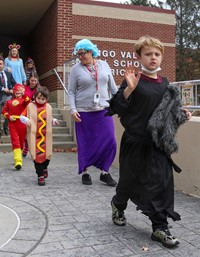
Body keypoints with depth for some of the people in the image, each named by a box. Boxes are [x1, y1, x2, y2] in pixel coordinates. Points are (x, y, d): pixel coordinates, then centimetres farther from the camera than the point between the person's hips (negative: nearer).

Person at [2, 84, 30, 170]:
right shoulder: (9, 101, 12)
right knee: (15, 141, -8)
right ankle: (18, 161, -14)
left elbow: (28, 103, -18)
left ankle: (18, 157, 31)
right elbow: (4, 110, 15)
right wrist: (8, 116, -1)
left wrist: (23, 95, -23)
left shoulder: (24, 99, 3)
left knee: (21, 141, 11)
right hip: (12, 123, 1)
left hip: (22, 123, -1)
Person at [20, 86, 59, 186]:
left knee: (47, 154, 5)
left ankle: (44, 168, 38)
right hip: (34, 136, -2)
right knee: (37, 155, -4)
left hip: (46, 136, 3)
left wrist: (54, 121, -3)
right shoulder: (30, 106, -2)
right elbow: (22, 116, 2)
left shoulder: (48, 107, 7)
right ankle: (40, 176, 8)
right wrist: (26, 120, -18)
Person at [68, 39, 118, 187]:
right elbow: (71, 92, 0)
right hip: (84, 113, -2)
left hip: (104, 111, 2)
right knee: (85, 143, 5)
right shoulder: (76, 69, 0)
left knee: (109, 141, -2)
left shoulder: (104, 65, 7)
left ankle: (105, 172, 15)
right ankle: (85, 172, 22)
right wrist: (73, 110, -11)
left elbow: (113, 87, 11)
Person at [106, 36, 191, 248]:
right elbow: (116, 108, -17)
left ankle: (160, 228, 15)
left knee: (162, 183, 2)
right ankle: (118, 205, 43)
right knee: (130, 181, 12)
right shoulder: (134, 80, -9)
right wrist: (129, 88, -30)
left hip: (159, 144, 5)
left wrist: (181, 114, 4)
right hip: (135, 143, -4)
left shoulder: (164, 83, 8)